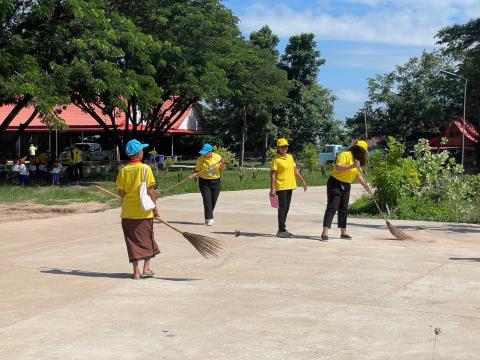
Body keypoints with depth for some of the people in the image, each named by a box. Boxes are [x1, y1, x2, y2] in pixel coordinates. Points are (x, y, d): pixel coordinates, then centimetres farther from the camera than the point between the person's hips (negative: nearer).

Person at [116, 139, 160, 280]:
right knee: (147, 238, 15)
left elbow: (121, 192, 2)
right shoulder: (145, 168, -9)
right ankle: (146, 267, 13)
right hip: (144, 211, -2)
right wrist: (155, 207, -2)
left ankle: (136, 271, 9)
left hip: (128, 212, 2)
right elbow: (150, 190, -10)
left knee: (133, 241, 8)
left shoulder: (123, 170, -1)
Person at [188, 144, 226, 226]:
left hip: (216, 182, 2)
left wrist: (223, 164, -13)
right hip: (204, 182, -2)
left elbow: (222, 170, 7)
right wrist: (193, 175, -19)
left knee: (213, 201, 7)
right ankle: (209, 219, -13)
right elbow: (197, 171, 1)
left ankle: (208, 218, 23)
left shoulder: (218, 157, 0)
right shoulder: (200, 159, -3)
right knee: (207, 200, -12)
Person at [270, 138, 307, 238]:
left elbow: (295, 170, 19)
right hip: (281, 187, -7)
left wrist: (302, 181, 18)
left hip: (290, 186, 7)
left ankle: (282, 229, 19)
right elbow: (273, 175, -11)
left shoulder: (290, 157, 13)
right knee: (282, 208, -7)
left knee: (286, 208, 11)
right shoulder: (276, 160, -7)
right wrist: (272, 189, -17)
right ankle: (281, 231, -3)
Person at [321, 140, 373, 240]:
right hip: (335, 184, -9)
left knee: (344, 209, 11)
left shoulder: (357, 160, 14)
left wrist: (366, 187, 16)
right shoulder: (345, 155, -15)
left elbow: (359, 175, 20)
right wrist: (351, 166, -36)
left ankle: (343, 232, 17)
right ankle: (325, 233, -20)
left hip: (346, 186, 9)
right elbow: (337, 168, -29)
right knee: (332, 208, -15)